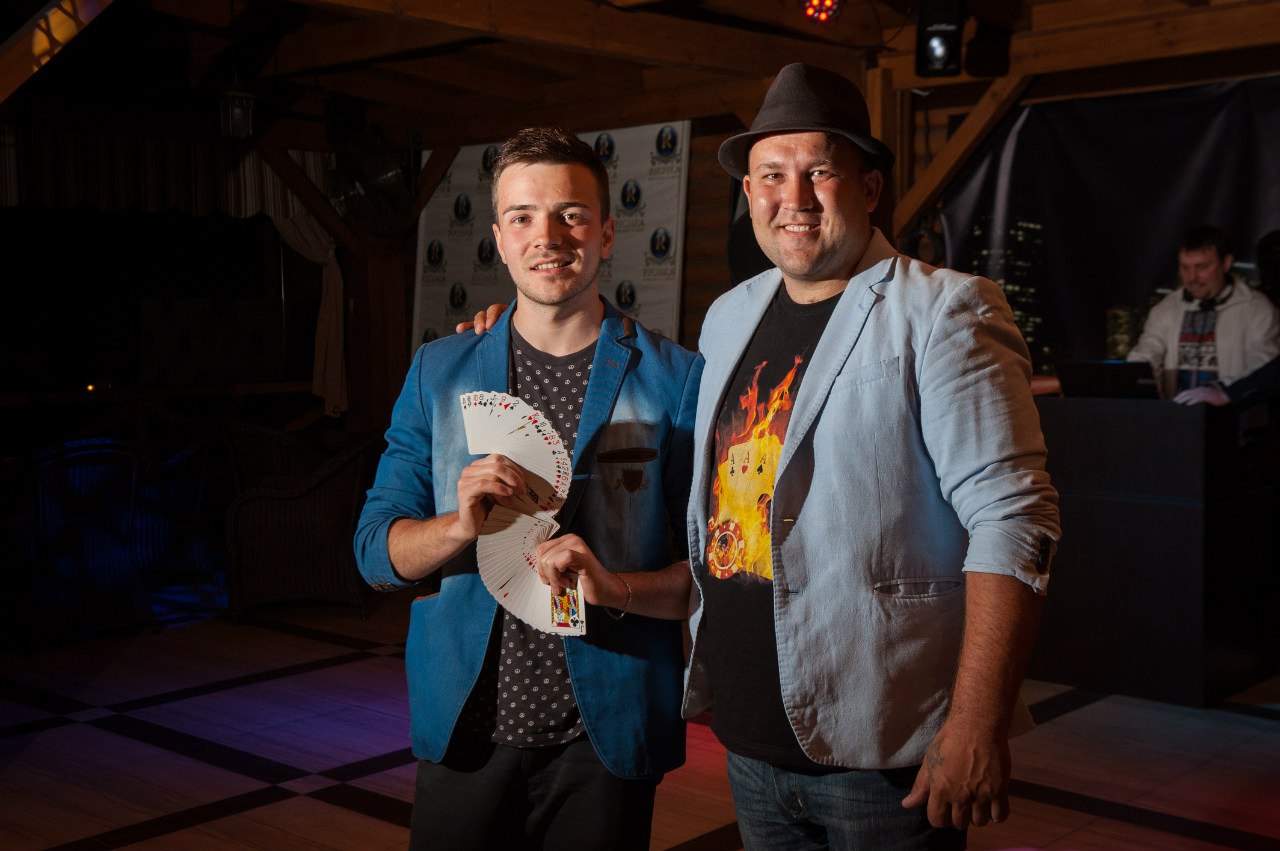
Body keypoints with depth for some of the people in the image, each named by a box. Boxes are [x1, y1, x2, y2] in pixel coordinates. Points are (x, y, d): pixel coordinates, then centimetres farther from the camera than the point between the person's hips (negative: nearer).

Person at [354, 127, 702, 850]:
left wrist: (616, 587, -22)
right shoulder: (438, 374, 4)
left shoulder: (679, 380, -4)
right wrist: (459, 525, -16)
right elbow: (376, 552, 3)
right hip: (464, 735, 2)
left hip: (608, 739, -1)